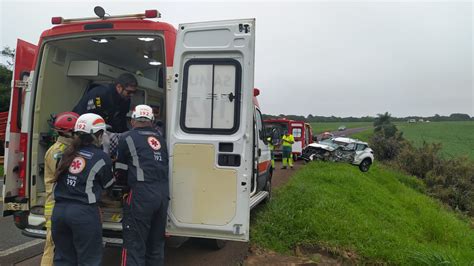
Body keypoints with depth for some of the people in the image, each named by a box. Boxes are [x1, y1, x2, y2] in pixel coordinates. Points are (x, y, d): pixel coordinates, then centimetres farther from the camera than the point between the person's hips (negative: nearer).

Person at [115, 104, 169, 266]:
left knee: (135, 245, 2)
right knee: (156, 243, 17)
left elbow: (120, 170, 11)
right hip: (163, 194, 5)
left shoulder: (127, 138, 3)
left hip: (141, 195, -5)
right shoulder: (159, 138, 16)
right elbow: (164, 165, 16)